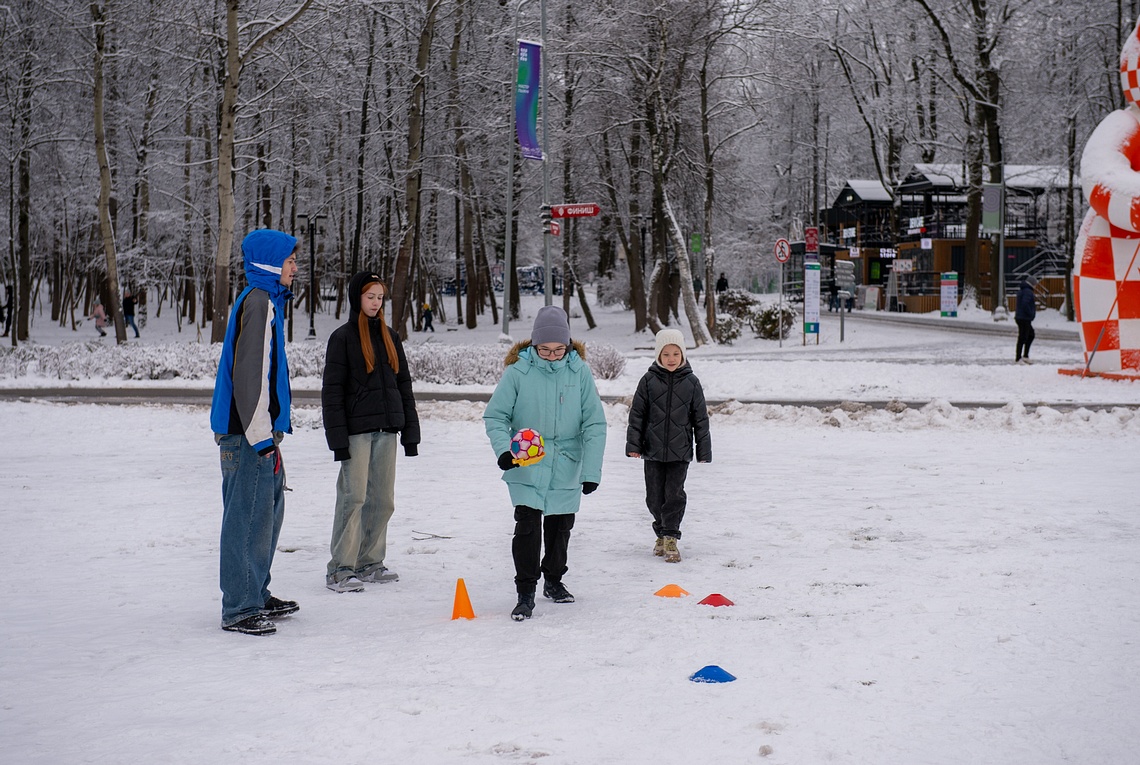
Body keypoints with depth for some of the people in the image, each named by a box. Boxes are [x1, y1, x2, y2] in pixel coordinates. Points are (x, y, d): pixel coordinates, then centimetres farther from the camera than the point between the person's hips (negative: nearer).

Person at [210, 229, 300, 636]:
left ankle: (256, 595, 29)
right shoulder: (259, 302, -14)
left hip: (259, 431, 11)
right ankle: (239, 610, 0)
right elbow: (250, 373, -21)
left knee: (269, 511, 18)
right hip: (248, 433, -11)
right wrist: (262, 437, -21)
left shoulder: (267, 300, 18)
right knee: (249, 517, -6)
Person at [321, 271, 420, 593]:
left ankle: (370, 562, 19)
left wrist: (410, 431, 11)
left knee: (382, 499, 8)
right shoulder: (343, 337, -3)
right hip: (356, 430, -6)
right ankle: (340, 569, -4)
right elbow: (332, 390, -6)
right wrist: (338, 438, -13)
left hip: (386, 429, 6)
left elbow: (403, 385, 17)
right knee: (353, 497, -9)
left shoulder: (389, 337, 14)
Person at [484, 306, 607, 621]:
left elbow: (594, 423, -5)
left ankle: (553, 580, 37)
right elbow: (495, 416, -6)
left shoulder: (580, 372, -8)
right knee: (528, 525, -10)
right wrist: (504, 448, -24)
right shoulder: (518, 372, -13)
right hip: (527, 468, -3)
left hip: (567, 468, 3)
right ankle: (526, 592, 1)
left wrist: (591, 469, -10)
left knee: (560, 525, 16)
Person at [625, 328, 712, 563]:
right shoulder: (649, 380, 0)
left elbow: (701, 418, 5)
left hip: (680, 451, -1)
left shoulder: (691, 383, 0)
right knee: (654, 496, 8)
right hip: (653, 449, 1)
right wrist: (633, 444, -3)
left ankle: (670, 537, 2)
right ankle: (662, 532, 27)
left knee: (675, 494, -5)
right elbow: (637, 414, 3)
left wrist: (704, 450, 5)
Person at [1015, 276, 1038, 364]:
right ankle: (1018, 359, -3)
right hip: (1025, 319, -11)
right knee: (1023, 338, -6)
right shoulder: (1028, 291, -17)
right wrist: (1031, 314, -17)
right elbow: (1025, 304, -28)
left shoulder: (1021, 290, 15)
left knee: (1031, 335, 20)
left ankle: (1025, 356, 18)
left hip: (1019, 317, 11)